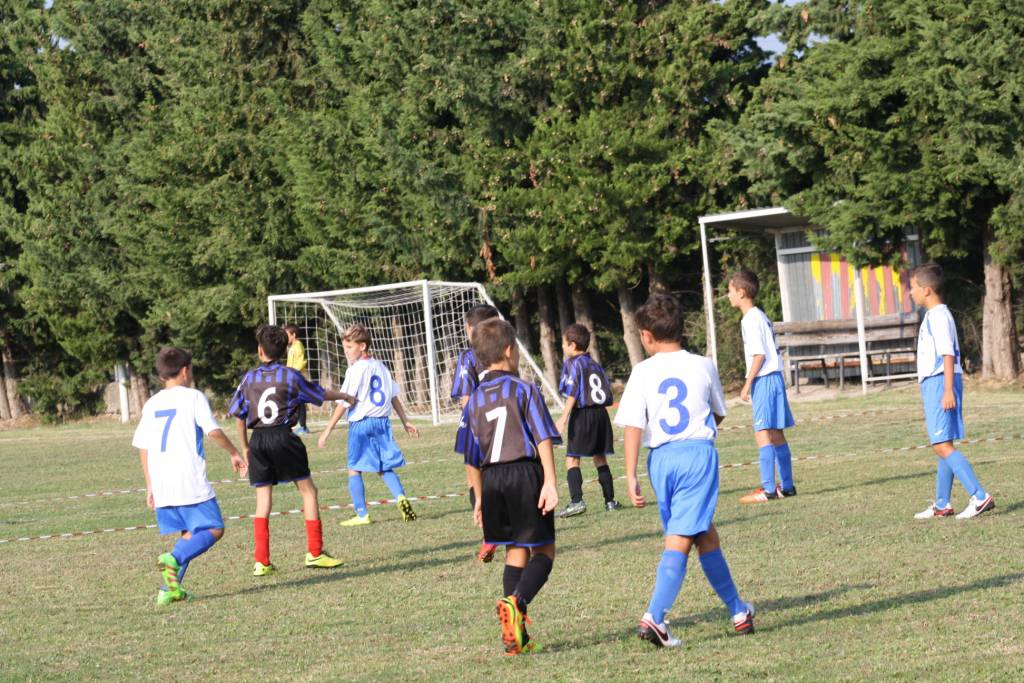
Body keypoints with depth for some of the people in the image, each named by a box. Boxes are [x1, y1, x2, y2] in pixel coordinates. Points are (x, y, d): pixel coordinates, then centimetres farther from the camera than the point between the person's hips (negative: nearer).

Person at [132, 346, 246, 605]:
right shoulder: (193, 397, -1)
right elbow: (214, 431, -9)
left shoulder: (151, 404, 15)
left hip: (161, 486, 6)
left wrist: (150, 486, 19)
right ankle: (174, 559, -25)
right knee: (214, 529, -1)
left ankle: (170, 589, 4)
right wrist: (234, 453, 7)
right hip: (191, 483, -6)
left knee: (190, 533, 17)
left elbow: (143, 447, 14)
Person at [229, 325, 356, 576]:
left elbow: (239, 416, 11)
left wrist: (245, 447, 22)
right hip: (283, 437, -3)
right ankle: (315, 552, 5)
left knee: (263, 499, 5)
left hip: (258, 441, 3)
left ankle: (261, 562, 0)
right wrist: (345, 396, 30)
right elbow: (321, 394, 12)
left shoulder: (249, 378, 8)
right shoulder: (290, 376, 0)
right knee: (308, 490, 8)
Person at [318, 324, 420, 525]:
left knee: (354, 469, 2)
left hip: (360, 423, -6)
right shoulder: (381, 367, 11)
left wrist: (328, 430, -10)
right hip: (382, 421, 6)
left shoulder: (356, 370, -10)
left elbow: (344, 403, -12)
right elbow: (394, 397, 17)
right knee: (385, 468, 13)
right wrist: (405, 421, 26)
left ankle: (362, 514, -1)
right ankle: (401, 497, -11)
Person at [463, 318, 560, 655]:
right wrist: (550, 482, -12)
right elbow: (543, 439, -11)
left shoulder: (474, 400, 12)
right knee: (543, 551, 3)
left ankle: (516, 634, 6)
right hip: (526, 474, -5)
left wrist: (480, 498, 22)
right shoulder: (524, 390, -3)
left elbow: (472, 457, 15)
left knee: (516, 552, 13)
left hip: (492, 481, 5)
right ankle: (516, 602, -24)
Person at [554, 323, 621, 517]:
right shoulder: (595, 364, 16)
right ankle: (610, 500, 13)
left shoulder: (573, 364, -4)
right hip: (601, 413, 7)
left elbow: (572, 393, -14)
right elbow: (607, 393, 16)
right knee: (600, 457, 14)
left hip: (582, 414, -7)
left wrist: (564, 417, -18)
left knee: (572, 459, -7)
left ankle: (576, 501, -20)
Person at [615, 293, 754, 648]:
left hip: (660, 458, 2)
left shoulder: (643, 372, 0)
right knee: (679, 539, -3)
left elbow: (633, 426, -7)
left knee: (705, 535, 13)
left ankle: (737, 611, 18)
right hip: (699, 452, -2)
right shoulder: (703, 366, 4)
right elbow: (718, 415, 18)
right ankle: (653, 617, -13)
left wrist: (631, 476, -6)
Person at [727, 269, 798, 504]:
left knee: (763, 433, -11)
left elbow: (759, 354, -18)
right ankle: (786, 486, 15)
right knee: (776, 434, 12)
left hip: (764, 380, -10)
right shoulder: (760, 316, 17)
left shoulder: (751, 319, -12)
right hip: (773, 378, 10)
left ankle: (768, 489, -14)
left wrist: (748, 384, -14)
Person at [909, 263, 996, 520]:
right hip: (933, 385, 10)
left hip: (939, 383, -10)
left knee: (942, 445, -15)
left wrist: (948, 390, -23)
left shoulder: (938, 316, -13)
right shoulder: (934, 315, 18)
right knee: (942, 446, 14)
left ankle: (980, 497, -20)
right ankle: (942, 505, 20)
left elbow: (948, 355, -19)